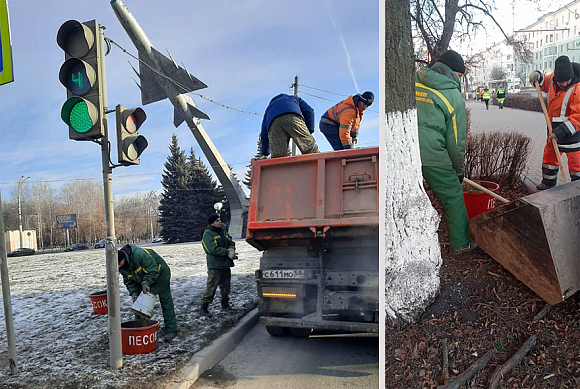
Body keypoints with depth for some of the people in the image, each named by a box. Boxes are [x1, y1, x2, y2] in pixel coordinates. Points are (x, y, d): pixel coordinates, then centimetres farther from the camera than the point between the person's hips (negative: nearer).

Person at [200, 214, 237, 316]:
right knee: (211, 287, -10)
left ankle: (225, 304, 34)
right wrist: (227, 252, -18)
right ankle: (203, 309, -4)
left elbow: (231, 242, 16)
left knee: (226, 286, 18)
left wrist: (231, 249, -8)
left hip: (225, 265, 8)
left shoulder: (222, 232, 14)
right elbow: (213, 249, -21)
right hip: (215, 266, -8)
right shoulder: (208, 234, -11)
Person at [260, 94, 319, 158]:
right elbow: (308, 111, 20)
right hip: (292, 117, -2)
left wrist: (264, 154, 40)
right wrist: (309, 131, 13)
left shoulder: (269, 107, 45)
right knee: (311, 150, -8)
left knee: (277, 157, -10)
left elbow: (264, 134, 38)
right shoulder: (296, 99, 43)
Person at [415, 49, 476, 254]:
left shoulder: (416, 81, 8)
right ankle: (460, 243, 25)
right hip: (432, 154, -4)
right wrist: (459, 171, 14)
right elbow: (456, 141, 2)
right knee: (453, 196, 14)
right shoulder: (454, 97, -2)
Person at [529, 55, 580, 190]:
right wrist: (537, 76, 2)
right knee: (549, 155, 20)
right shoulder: (553, 79, -2)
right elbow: (544, 83, 24)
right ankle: (548, 182, 38)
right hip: (555, 130, 8)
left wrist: (561, 132, -30)